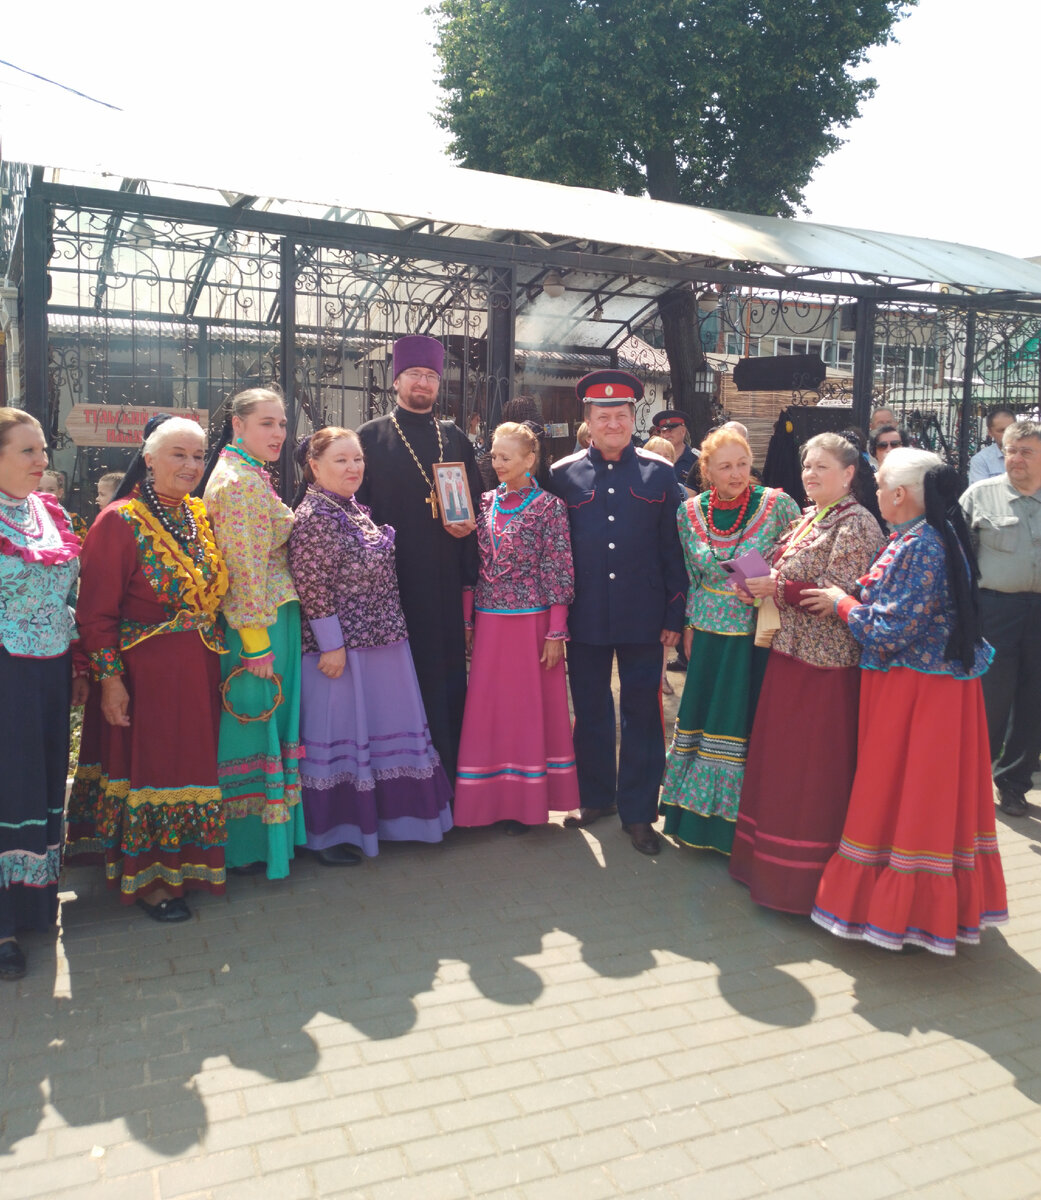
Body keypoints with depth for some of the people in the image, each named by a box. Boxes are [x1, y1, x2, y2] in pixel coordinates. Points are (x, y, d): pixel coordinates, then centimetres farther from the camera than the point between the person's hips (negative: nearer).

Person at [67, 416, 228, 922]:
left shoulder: (199, 516, 7)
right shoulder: (120, 522, -13)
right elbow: (97, 611, -13)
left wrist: (214, 652, 10)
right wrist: (109, 678, -15)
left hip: (200, 668, 7)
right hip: (143, 671, -7)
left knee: (191, 763, 16)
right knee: (146, 764, 4)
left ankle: (179, 865, 34)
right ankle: (145, 879, 21)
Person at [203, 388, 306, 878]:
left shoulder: (251, 475, 15)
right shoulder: (239, 482, -17)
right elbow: (245, 568, -21)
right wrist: (257, 642, -21)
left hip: (274, 616, 10)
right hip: (257, 623, -10)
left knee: (269, 722, 16)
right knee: (254, 723, 0)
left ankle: (273, 828, 29)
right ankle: (246, 847, 13)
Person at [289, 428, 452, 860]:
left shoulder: (356, 510, 12)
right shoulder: (313, 517, -14)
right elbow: (311, 589, -18)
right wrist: (332, 645, -18)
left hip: (379, 641, 9)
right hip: (341, 646, -9)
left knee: (381, 729, 16)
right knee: (338, 733, 2)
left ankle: (376, 816, 32)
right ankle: (330, 834, 17)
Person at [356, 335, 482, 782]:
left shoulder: (455, 438, 15)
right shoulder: (371, 436, 5)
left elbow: (477, 497, 17)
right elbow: (355, 502, 1)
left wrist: (468, 523, -3)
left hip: (445, 577, 3)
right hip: (394, 574, -3)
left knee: (448, 670, 4)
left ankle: (450, 771, 14)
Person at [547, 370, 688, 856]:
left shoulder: (660, 474, 3)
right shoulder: (562, 475, 4)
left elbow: (674, 550, 3)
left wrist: (674, 615, -2)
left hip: (642, 616, -1)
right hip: (585, 616, 1)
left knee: (642, 714, 6)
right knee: (589, 712, 13)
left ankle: (637, 812, 18)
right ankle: (596, 797, 31)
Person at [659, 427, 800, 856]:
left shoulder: (779, 505, -9)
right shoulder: (690, 512, 1)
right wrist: (689, 625, 10)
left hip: (761, 635, -3)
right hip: (711, 634, 3)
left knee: (750, 720, 3)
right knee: (704, 716, 11)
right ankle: (703, 819, 29)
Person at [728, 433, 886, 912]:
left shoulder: (855, 524, -11)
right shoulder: (808, 519, 16)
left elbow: (841, 595, -20)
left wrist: (776, 586, -18)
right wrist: (762, 583, 2)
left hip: (827, 664, -9)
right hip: (791, 653, 9)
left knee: (814, 768, -1)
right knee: (780, 760, 14)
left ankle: (806, 875, 12)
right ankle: (772, 859, 28)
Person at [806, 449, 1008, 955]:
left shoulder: (920, 548, -22)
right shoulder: (935, 538, 8)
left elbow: (890, 632, -23)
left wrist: (842, 603, -9)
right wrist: (843, 598, 9)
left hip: (913, 691, -10)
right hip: (940, 682, 10)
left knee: (900, 791, 2)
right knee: (932, 793, 17)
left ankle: (891, 907, 16)